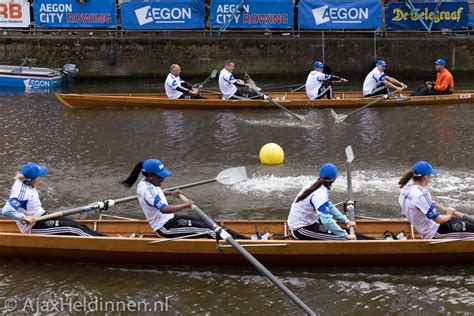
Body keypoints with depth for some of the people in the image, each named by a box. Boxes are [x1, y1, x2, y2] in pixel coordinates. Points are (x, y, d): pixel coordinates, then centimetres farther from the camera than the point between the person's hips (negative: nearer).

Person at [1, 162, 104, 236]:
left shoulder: (25, 184, 0)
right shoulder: (22, 192, -28)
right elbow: (6, 211, -37)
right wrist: (24, 218, -31)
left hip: (41, 217, 10)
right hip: (34, 226, -10)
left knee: (77, 225, 2)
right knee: (73, 228, -14)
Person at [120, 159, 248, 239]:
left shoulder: (146, 182, 5)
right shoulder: (148, 190, -26)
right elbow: (164, 209, -38)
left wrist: (170, 193, 20)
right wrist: (185, 205, -32)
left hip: (169, 219, 10)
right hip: (165, 227, -10)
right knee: (207, 229, -17)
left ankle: (242, 239, -2)